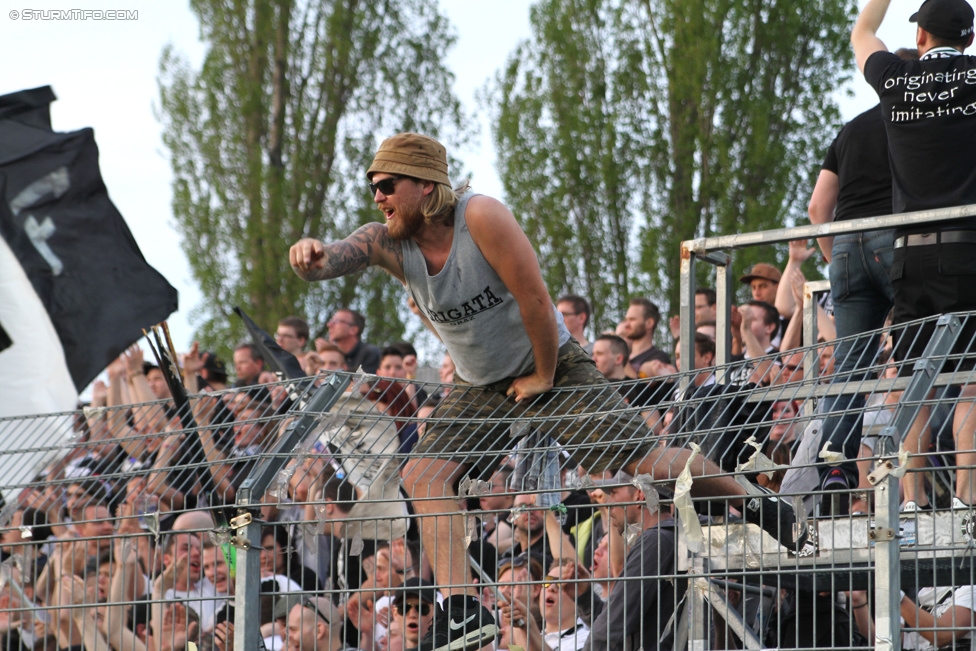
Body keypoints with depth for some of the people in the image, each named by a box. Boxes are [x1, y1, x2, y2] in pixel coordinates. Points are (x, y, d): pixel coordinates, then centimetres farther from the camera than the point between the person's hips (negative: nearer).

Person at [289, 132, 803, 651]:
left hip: (551, 367, -5)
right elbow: (331, 260, -29)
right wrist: (311, 258, -53)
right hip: (480, 389, 5)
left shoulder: (480, 218, -26)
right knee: (422, 475, -14)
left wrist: (544, 377, -14)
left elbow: (534, 298, -23)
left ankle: (756, 504, 13)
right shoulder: (388, 243, -12)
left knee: (642, 458, -9)